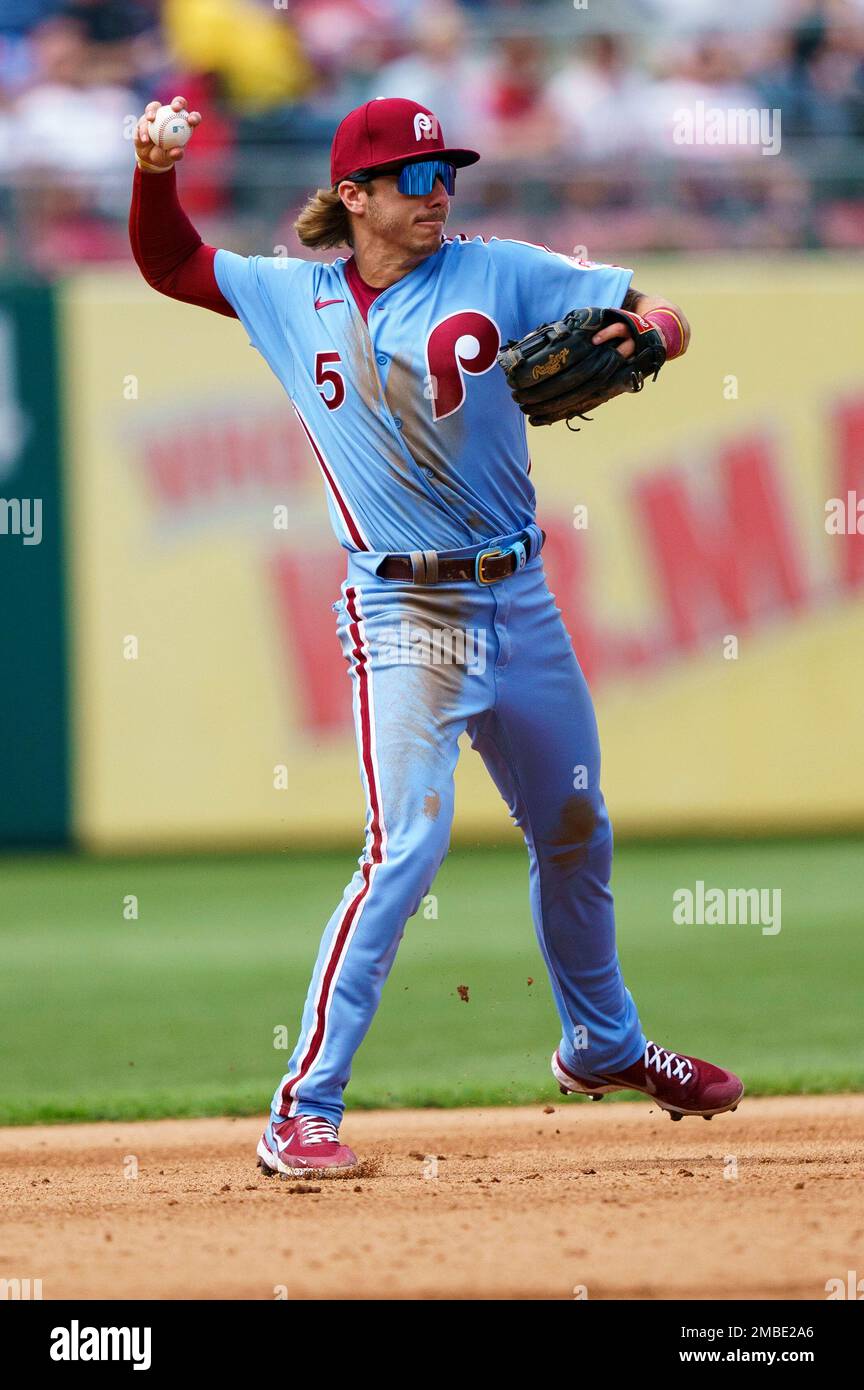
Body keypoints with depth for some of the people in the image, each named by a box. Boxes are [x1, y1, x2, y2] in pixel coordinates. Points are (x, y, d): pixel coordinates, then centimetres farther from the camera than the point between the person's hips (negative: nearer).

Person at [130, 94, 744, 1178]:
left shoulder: (497, 275, 2)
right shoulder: (292, 298, 4)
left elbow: (664, 315, 0)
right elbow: (169, 265, 14)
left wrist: (643, 337, -23)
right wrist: (155, 173, -5)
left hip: (520, 600, 4)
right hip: (405, 612, -4)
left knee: (575, 832, 19)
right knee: (408, 842, -19)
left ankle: (602, 1046, 43)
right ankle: (303, 1110, -17)